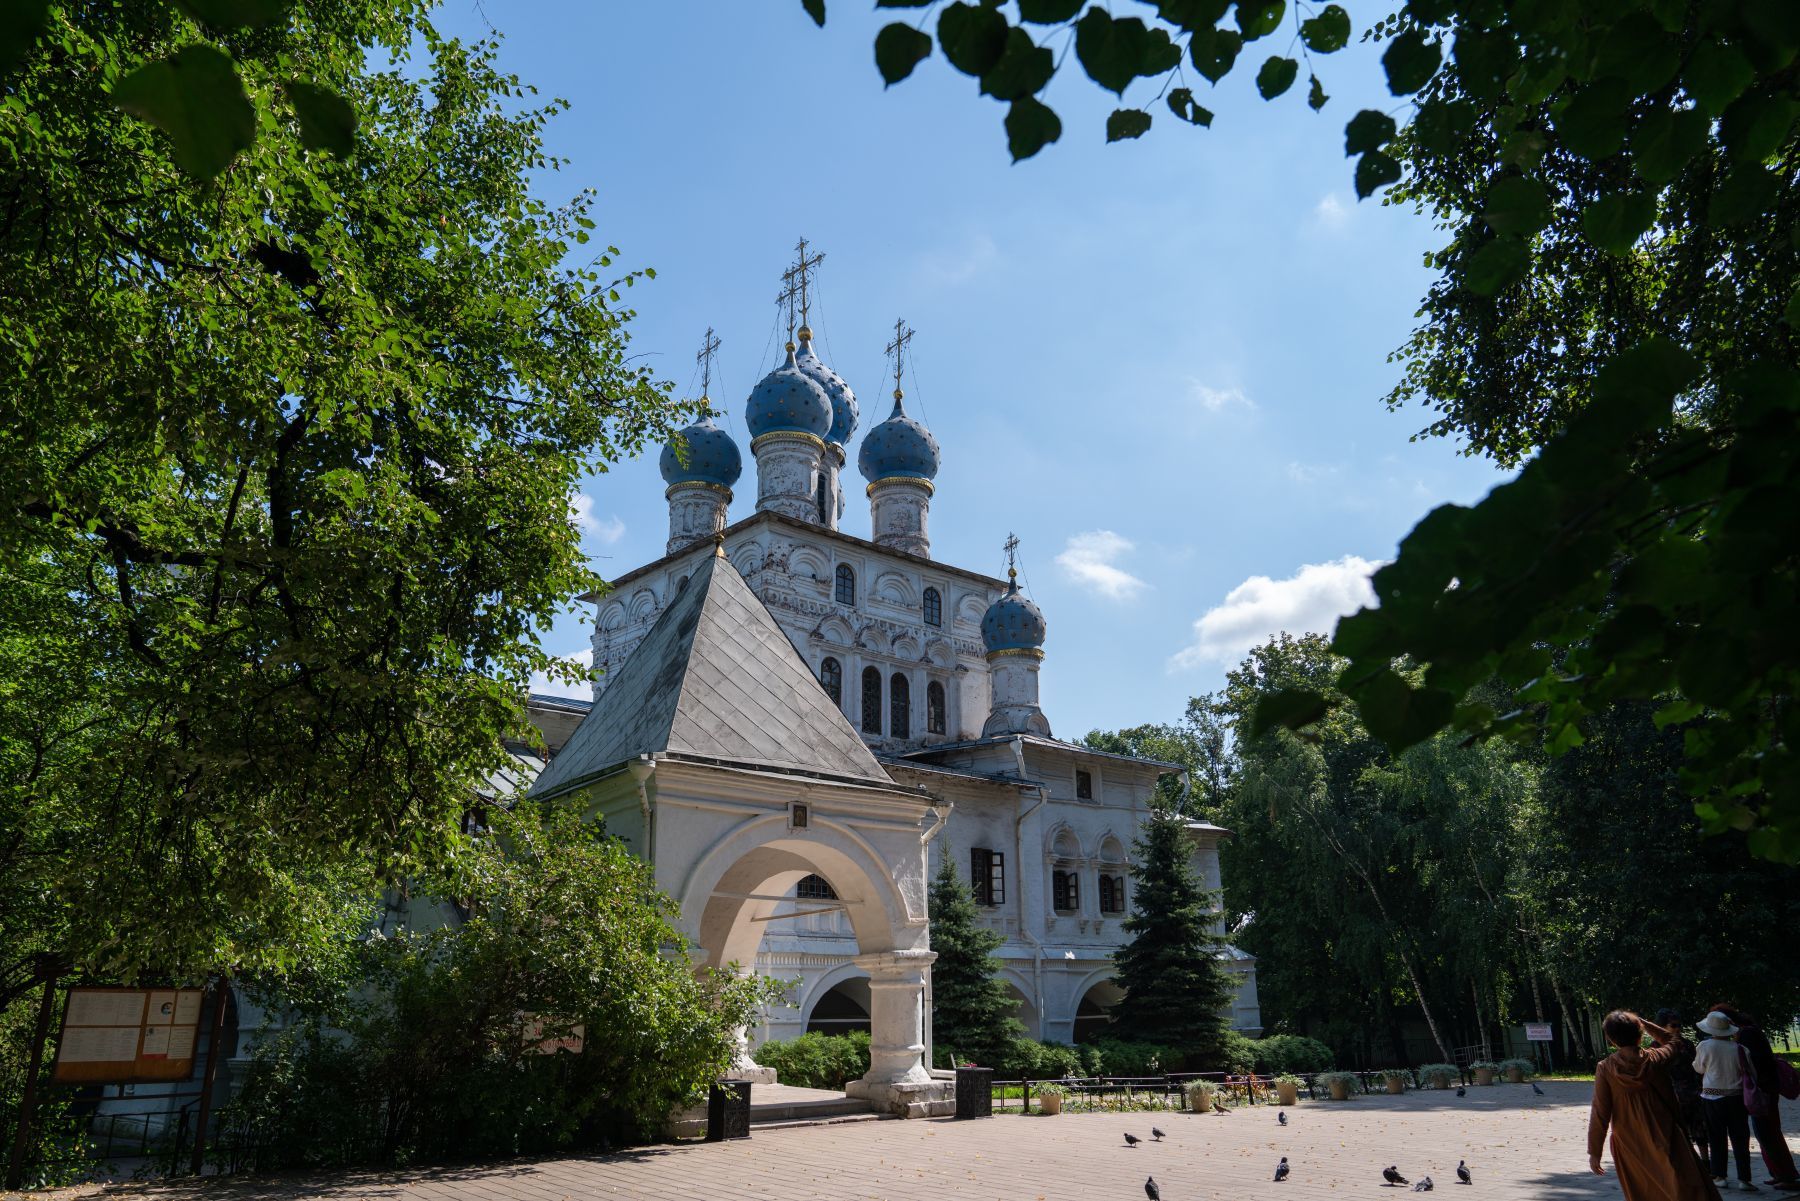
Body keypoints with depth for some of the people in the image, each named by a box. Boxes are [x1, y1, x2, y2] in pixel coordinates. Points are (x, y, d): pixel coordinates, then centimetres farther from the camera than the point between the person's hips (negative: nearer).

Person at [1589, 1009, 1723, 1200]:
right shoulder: (1654, 1059, -8)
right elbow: (1674, 1040, 17)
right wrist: (1643, 1023, 13)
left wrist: (1594, 1152, -2)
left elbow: (1600, 1113, -9)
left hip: (1630, 1147, 0)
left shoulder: (1605, 1068, -10)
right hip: (1664, 1141, 0)